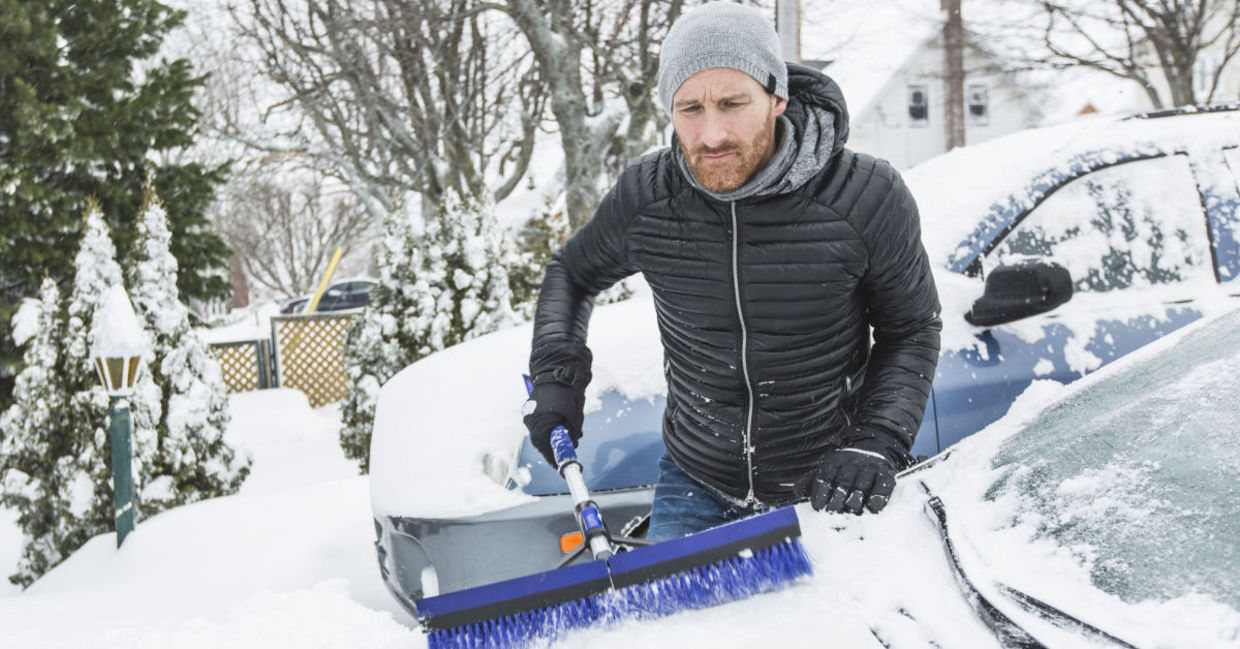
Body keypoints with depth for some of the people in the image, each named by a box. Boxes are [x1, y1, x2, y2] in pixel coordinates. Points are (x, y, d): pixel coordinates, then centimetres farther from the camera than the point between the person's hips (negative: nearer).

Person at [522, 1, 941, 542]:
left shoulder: (868, 197, -19)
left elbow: (913, 330, -5)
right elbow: (572, 274, 10)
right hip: (695, 485, 2)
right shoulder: (644, 197, -12)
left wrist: (876, 446, -17)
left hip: (828, 491, -1)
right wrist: (555, 375, -5)